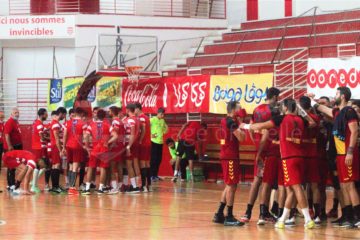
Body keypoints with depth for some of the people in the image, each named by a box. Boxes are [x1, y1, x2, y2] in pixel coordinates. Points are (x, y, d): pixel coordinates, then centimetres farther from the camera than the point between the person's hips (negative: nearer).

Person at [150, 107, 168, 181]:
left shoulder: (163, 121, 13)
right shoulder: (152, 119, -8)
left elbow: (166, 128, 26)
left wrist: (163, 133, 7)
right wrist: (150, 135, -15)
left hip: (160, 142, 7)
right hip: (154, 142, -7)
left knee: (159, 159, 9)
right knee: (153, 159, -7)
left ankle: (156, 175, 17)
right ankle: (152, 176, -5)